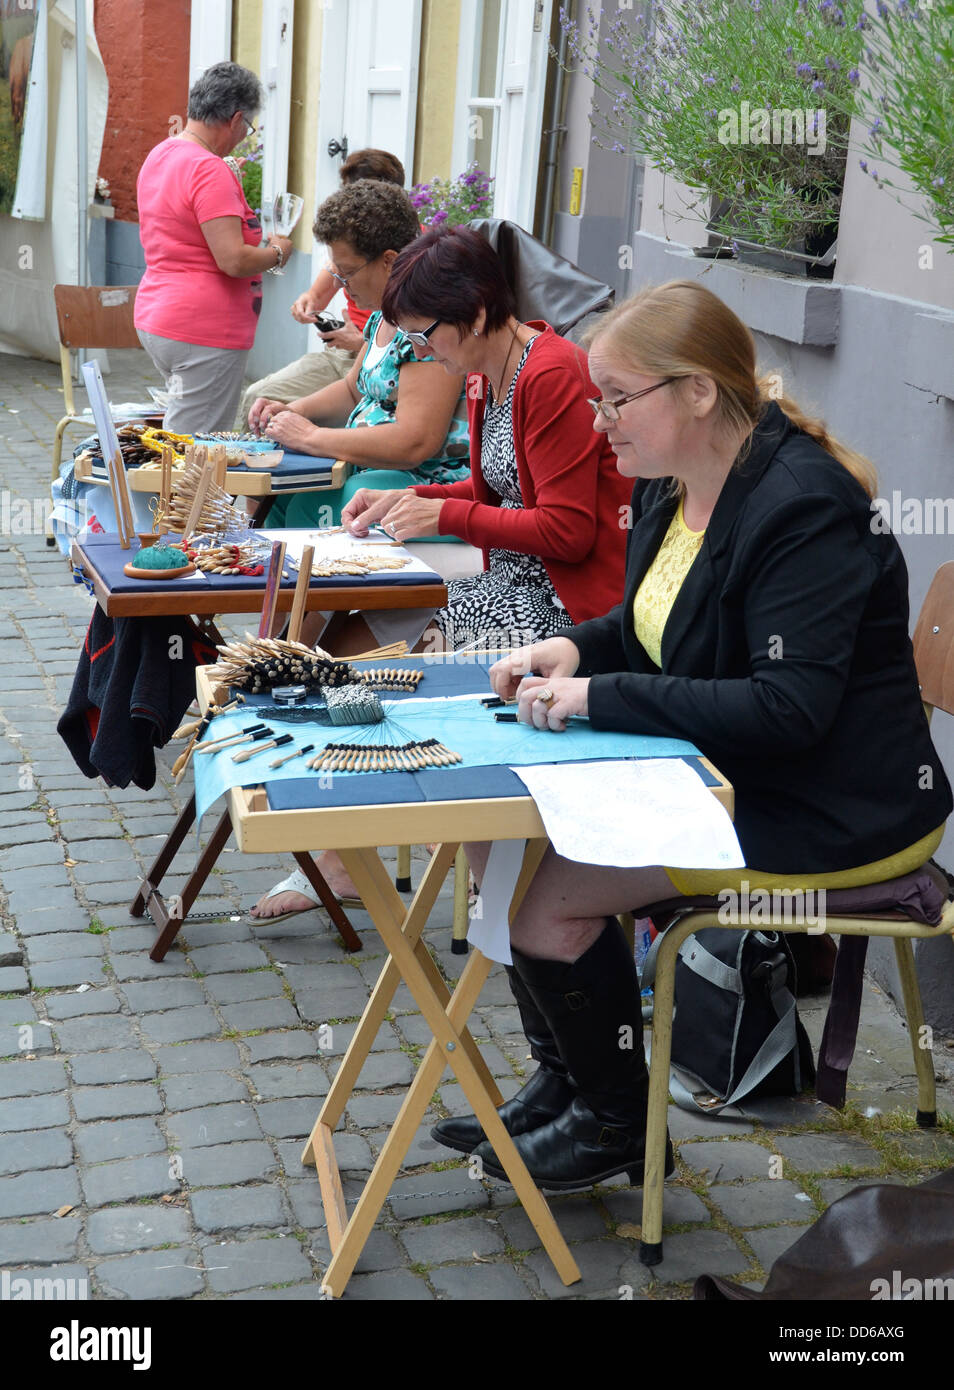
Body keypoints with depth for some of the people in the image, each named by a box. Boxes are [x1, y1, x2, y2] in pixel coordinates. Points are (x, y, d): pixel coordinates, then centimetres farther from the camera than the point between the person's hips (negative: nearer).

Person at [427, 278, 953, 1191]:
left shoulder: (805, 506, -23)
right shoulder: (670, 484, 5)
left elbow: (788, 707, -30)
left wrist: (600, 696, -27)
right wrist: (576, 648, -2)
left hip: (830, 811, -9)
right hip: (714, 770, 10)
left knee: (553, 893, -17)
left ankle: (616, 1125, 9)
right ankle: (559, 1083, 17)